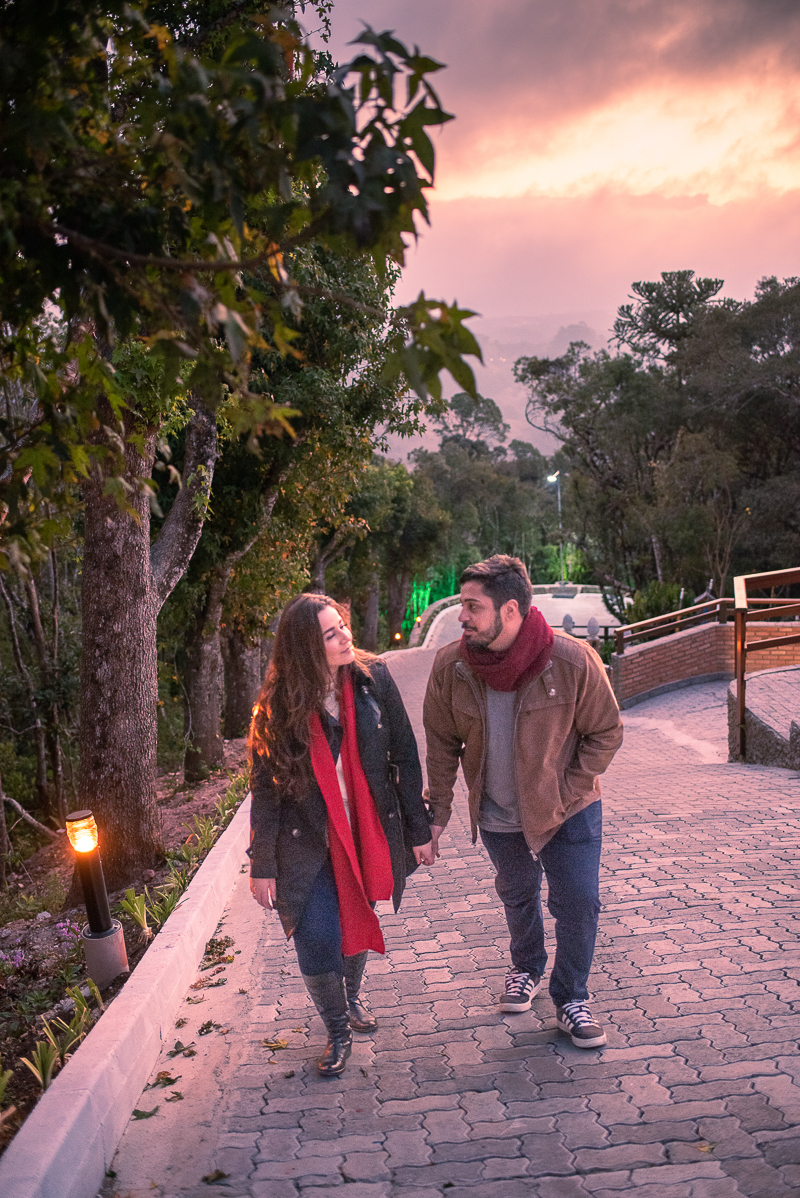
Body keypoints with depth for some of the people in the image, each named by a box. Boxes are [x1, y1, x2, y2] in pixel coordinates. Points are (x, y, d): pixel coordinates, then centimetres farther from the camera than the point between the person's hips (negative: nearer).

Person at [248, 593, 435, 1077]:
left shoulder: (374, 679, -7)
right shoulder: (280, 706, -12)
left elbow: (405, 757, -1)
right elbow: (266, 788, -6)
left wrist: (419, 829, 1)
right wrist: (262, 865, -5)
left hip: (370, 834, 2)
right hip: (307, 843, -2)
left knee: (358, 922, 17)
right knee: (317, 938, -6)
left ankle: (353, 996, 47)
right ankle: (338, 1032, 20)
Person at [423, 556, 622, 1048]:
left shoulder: (573, 661, -25)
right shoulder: (450, 665, -18)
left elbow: (606, 733, -11)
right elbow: (442, 744, -2)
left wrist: (563, 792, -14)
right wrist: (437, 812, -1)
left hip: (569, 811, -2)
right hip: (498, 817, 2)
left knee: (578, 905, 3)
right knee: (517, 897, 22)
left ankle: (571, 998, 28)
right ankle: (527, 968, 52)